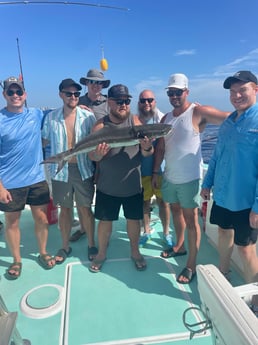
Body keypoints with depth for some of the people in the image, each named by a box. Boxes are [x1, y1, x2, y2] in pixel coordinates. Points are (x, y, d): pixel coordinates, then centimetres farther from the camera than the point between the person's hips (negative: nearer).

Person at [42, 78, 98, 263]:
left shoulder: (88, 116, -4)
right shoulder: (51, 117, -1)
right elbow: (44, 141, 12)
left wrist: (96, 168, -7)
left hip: (83, 170, -1)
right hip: (60, 170, 1)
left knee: (85, 208, 10)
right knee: (65, 209, 14)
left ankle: (91, 245, 29)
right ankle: (65, 246, 33)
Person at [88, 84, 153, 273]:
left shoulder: (136, 121, -6)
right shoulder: (100, 125, -5)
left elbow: (148, 153, -8)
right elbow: (91, 155, -4)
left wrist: (147, 148, -31)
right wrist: (98, 154, -28)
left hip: (132, 185, 1)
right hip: (107, 186, 0)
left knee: (134, 219, 13)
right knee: (105, 220, 12)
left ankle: (135, 252, 37)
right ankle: (101, 253, 35)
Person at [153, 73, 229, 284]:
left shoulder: (198, 112, -11)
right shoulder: (166, 118, 8)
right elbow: (160, 148, 11)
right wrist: (155, 172, 11)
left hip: (189, 178, -6)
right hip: (169, 177, 7)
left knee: (191, 220, 3)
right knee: (176, 212, 21)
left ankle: (191, 265, 17)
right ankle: (179, 246, 43)